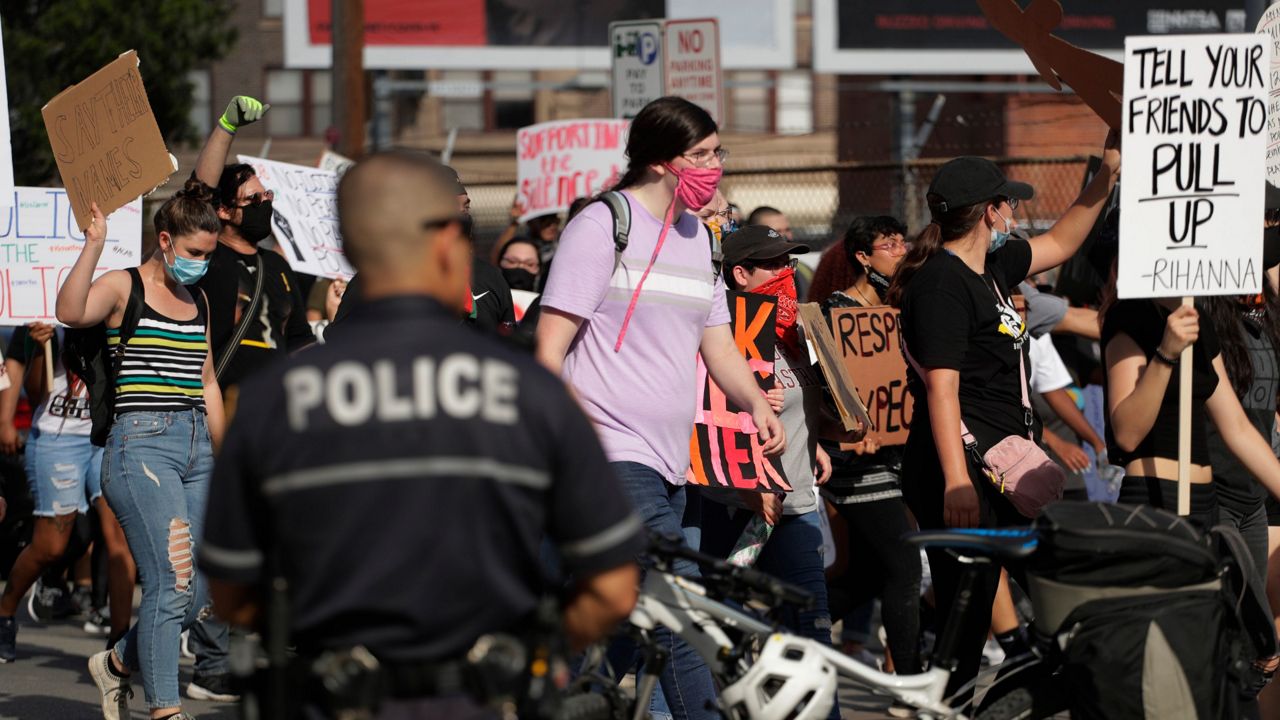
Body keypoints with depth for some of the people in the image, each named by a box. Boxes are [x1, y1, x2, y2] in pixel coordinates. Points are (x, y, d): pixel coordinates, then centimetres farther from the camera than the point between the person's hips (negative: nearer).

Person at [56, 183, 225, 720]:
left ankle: (118, 663, 27)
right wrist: (94, 246, -31)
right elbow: (69, 311, -24)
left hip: (197, 447, 7)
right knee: (172, 583, -16)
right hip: (142, 443, -7)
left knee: (195, 594, 3)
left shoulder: (198, 301, 18)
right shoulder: (123, 288, -2)